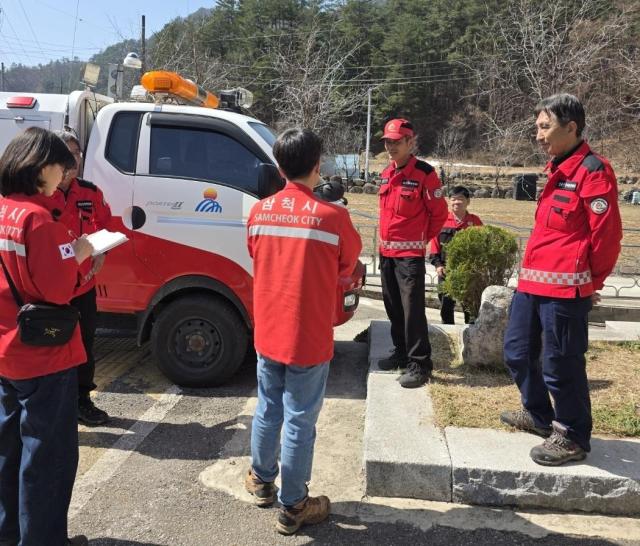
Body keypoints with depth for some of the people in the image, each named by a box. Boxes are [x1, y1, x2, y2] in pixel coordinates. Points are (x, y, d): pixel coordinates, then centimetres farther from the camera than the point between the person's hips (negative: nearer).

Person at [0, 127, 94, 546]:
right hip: (43, 358, -9)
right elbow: (59, 289, -23)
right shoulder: (36, 217, -21)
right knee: (48, 455, 5)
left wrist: (63, 249, 5)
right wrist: (79, 253, -8)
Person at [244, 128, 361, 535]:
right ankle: (293, 507, 21)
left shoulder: (260, 211, -1)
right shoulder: (332, 216, -15)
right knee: (300, 421, 7)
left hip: (267, 332, 5)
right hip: (309, 338, -5)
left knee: (268, 410, 23)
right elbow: (347, 270, -2)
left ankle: (261, 479, 42)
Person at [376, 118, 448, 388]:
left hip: (410, 254, -8)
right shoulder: (386, 174, 12)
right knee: (393, 307, 15)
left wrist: (422, 238, 4)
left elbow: (439, 213, -5)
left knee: (412, 309, -8)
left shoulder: (424, 173, -11)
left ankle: (419, 364, 0)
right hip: (386, 252, 8)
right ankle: (401, 352, 29)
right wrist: (387, 239, 16)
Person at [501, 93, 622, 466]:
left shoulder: (593, 171, -13)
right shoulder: (559, 170, 16)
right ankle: (538, 415, 40)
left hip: (564, 288, -10)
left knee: (560, 365, 1)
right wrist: (531, 273, 18)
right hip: (533, 282, 10)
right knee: (519, 351, 19)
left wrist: (591, 283, -5)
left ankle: (573, 438, 20)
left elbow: (607, 234, -15)